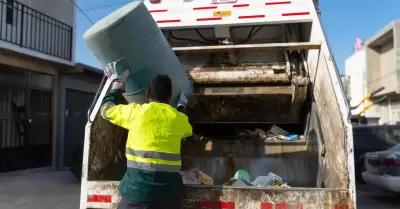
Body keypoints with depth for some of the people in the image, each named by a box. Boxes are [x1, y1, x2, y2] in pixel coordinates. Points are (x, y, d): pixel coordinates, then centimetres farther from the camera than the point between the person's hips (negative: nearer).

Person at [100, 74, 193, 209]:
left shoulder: (136, 112, -2)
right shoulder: (179, 118, 6)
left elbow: (106, 109, 15)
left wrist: (115, 89, 33)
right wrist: (182, 107, 46)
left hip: (139, 186, -2)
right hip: (169, 188, 3)